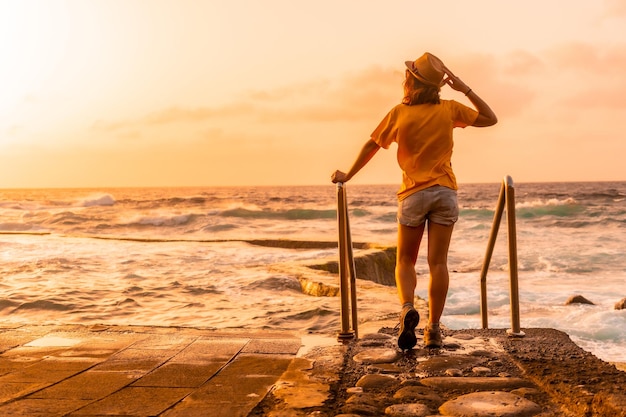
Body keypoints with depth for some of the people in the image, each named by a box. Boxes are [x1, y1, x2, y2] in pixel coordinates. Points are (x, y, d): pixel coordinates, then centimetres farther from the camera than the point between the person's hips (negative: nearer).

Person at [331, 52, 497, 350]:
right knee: (438, 262, 1)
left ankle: (407, 308, -15)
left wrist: (347, 175, 16)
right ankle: (433, 329, 2)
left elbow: (371, 146, 5)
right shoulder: (449, 110, 1)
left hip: (413, 194, -1)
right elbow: (490, 119, 11)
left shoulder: (399, 113, -2)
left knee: (405, 260, 11)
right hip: (445, 192, 1)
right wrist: (465, 89, 5)